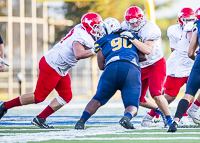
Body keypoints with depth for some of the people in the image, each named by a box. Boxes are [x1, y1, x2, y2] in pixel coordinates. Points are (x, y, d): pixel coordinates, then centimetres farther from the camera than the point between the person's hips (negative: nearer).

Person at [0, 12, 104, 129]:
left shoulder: (81, 28, 2)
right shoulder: (82, 38, -26)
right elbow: (78, 55, -44)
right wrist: (94, 51, -36)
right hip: (51, 67, -10)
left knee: (66, 96, 6)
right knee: (38, 97, -2)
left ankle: (40, 119, 9)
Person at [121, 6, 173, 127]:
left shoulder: (149, 29, -25)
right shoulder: (125, 27, -5)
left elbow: (148, 50, -38)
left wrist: (132, 39, -41)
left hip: (155, 64, -7)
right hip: (140, 67, 7)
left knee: (156, 94, -23)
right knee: (138, 99, 9)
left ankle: (169, 118, -5)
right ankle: (157, 109, 34)